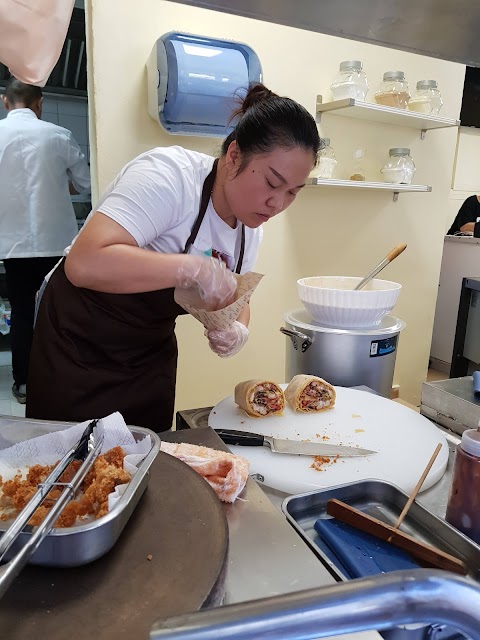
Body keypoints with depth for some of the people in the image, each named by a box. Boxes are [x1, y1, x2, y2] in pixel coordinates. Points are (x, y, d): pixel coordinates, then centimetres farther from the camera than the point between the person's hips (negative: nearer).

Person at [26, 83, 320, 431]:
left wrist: (236, 330, -14)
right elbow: (85, 263, -37)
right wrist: (195, 268, -36)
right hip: (80, 344, -6)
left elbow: (234, 299, 8)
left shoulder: (251, 221, -2)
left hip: (152, 352, 6)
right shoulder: (169, 175, -26)